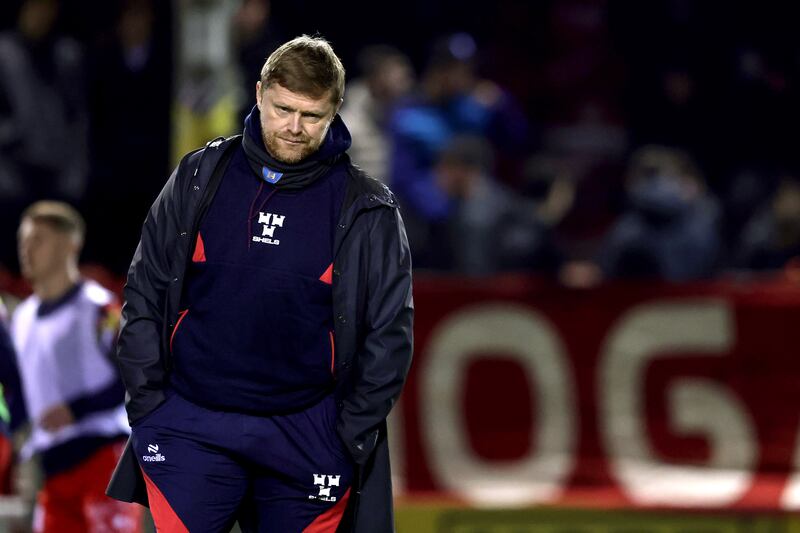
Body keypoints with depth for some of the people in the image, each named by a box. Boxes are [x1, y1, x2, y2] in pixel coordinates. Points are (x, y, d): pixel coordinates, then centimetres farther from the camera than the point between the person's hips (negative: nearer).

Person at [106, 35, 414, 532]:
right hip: (189, 430, 1)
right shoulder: (199, 178, 2)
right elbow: (144, 293, 7)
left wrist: (350, 438, -5)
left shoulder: (366, 211, -2)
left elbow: (389, 334, 0)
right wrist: (147, 405, 1)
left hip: (305, 441, -1)